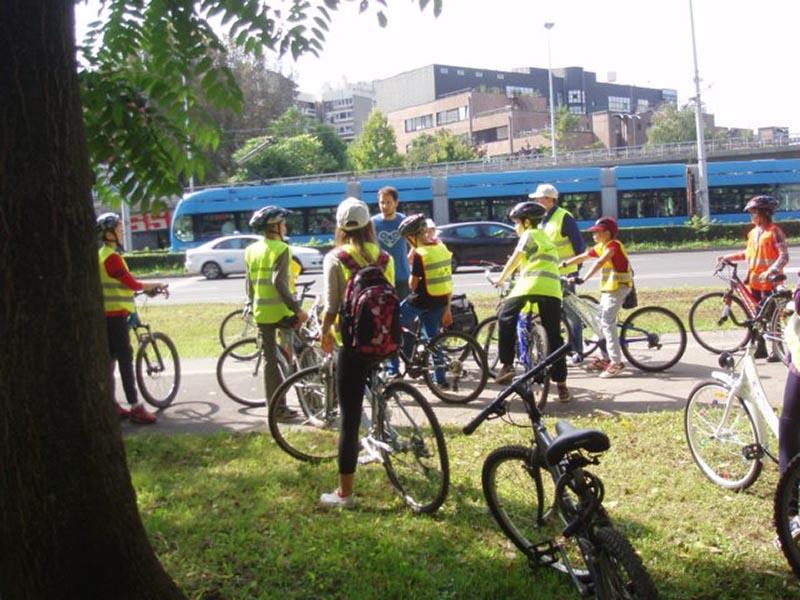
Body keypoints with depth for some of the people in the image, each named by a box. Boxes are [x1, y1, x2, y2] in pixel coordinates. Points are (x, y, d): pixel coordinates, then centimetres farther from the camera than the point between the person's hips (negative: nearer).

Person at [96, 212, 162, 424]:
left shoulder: (102, 254, 16)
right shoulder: (112, 257, -15)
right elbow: (132, 283, -15)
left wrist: (146, 288, 20)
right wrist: (156, 285, -2)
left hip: (108, 314, 10)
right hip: (115, 314, -10)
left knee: (111, 359, 11)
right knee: (126, 359, -9)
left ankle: (112, 405, 17)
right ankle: (135, 408, -8)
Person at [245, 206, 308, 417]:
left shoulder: (251, 250, 11)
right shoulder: (281, 249, -10)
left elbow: (249, 284, 16)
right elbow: (279, 282, -21)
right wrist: (297, 308, -20)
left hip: (260, 312, 6)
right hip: (280, 311, -6)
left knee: (269, 358, 9)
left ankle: (275, 407, 11)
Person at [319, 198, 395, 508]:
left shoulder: (335, 258, -8)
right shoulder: (384, 258, 3)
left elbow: (331, 307, -11)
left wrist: (325, 333, 6)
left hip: (352, 342, -4)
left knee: (349, 416, 1)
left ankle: (345, 492, 7)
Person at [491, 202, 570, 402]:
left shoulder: (529, 235, 8)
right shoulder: (546, 238, 31)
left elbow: (514, 261, 7)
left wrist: (500, 279, 21)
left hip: (530, 284, -7)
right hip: (552, 289, 7)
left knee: (506, 316, 9)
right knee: (554, 336, 7)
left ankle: (507, 365, -4)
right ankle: (562, 385, 5)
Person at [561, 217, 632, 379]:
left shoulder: (614, 245, -16)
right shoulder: (599, 247, 11)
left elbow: (600, 262, -31)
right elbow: (581, 257, 18)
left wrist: (584, 279, -39)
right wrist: (561, 265, 18)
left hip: (618, 287, -10)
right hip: (607, 288, 10)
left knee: (607, 322, -15)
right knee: (603, 322, 13)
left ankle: (616, 362, -13)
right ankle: (607, 358, 23)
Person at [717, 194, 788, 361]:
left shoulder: (774, 231, -13)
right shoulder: (754, 232, 10)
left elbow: (784, 256, -19)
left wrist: (771, 271, -32)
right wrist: (728, 257, 14)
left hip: (768, 281, -7)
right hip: (754, 280, 7)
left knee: (771, 316, -1)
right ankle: (761, 348, 21)